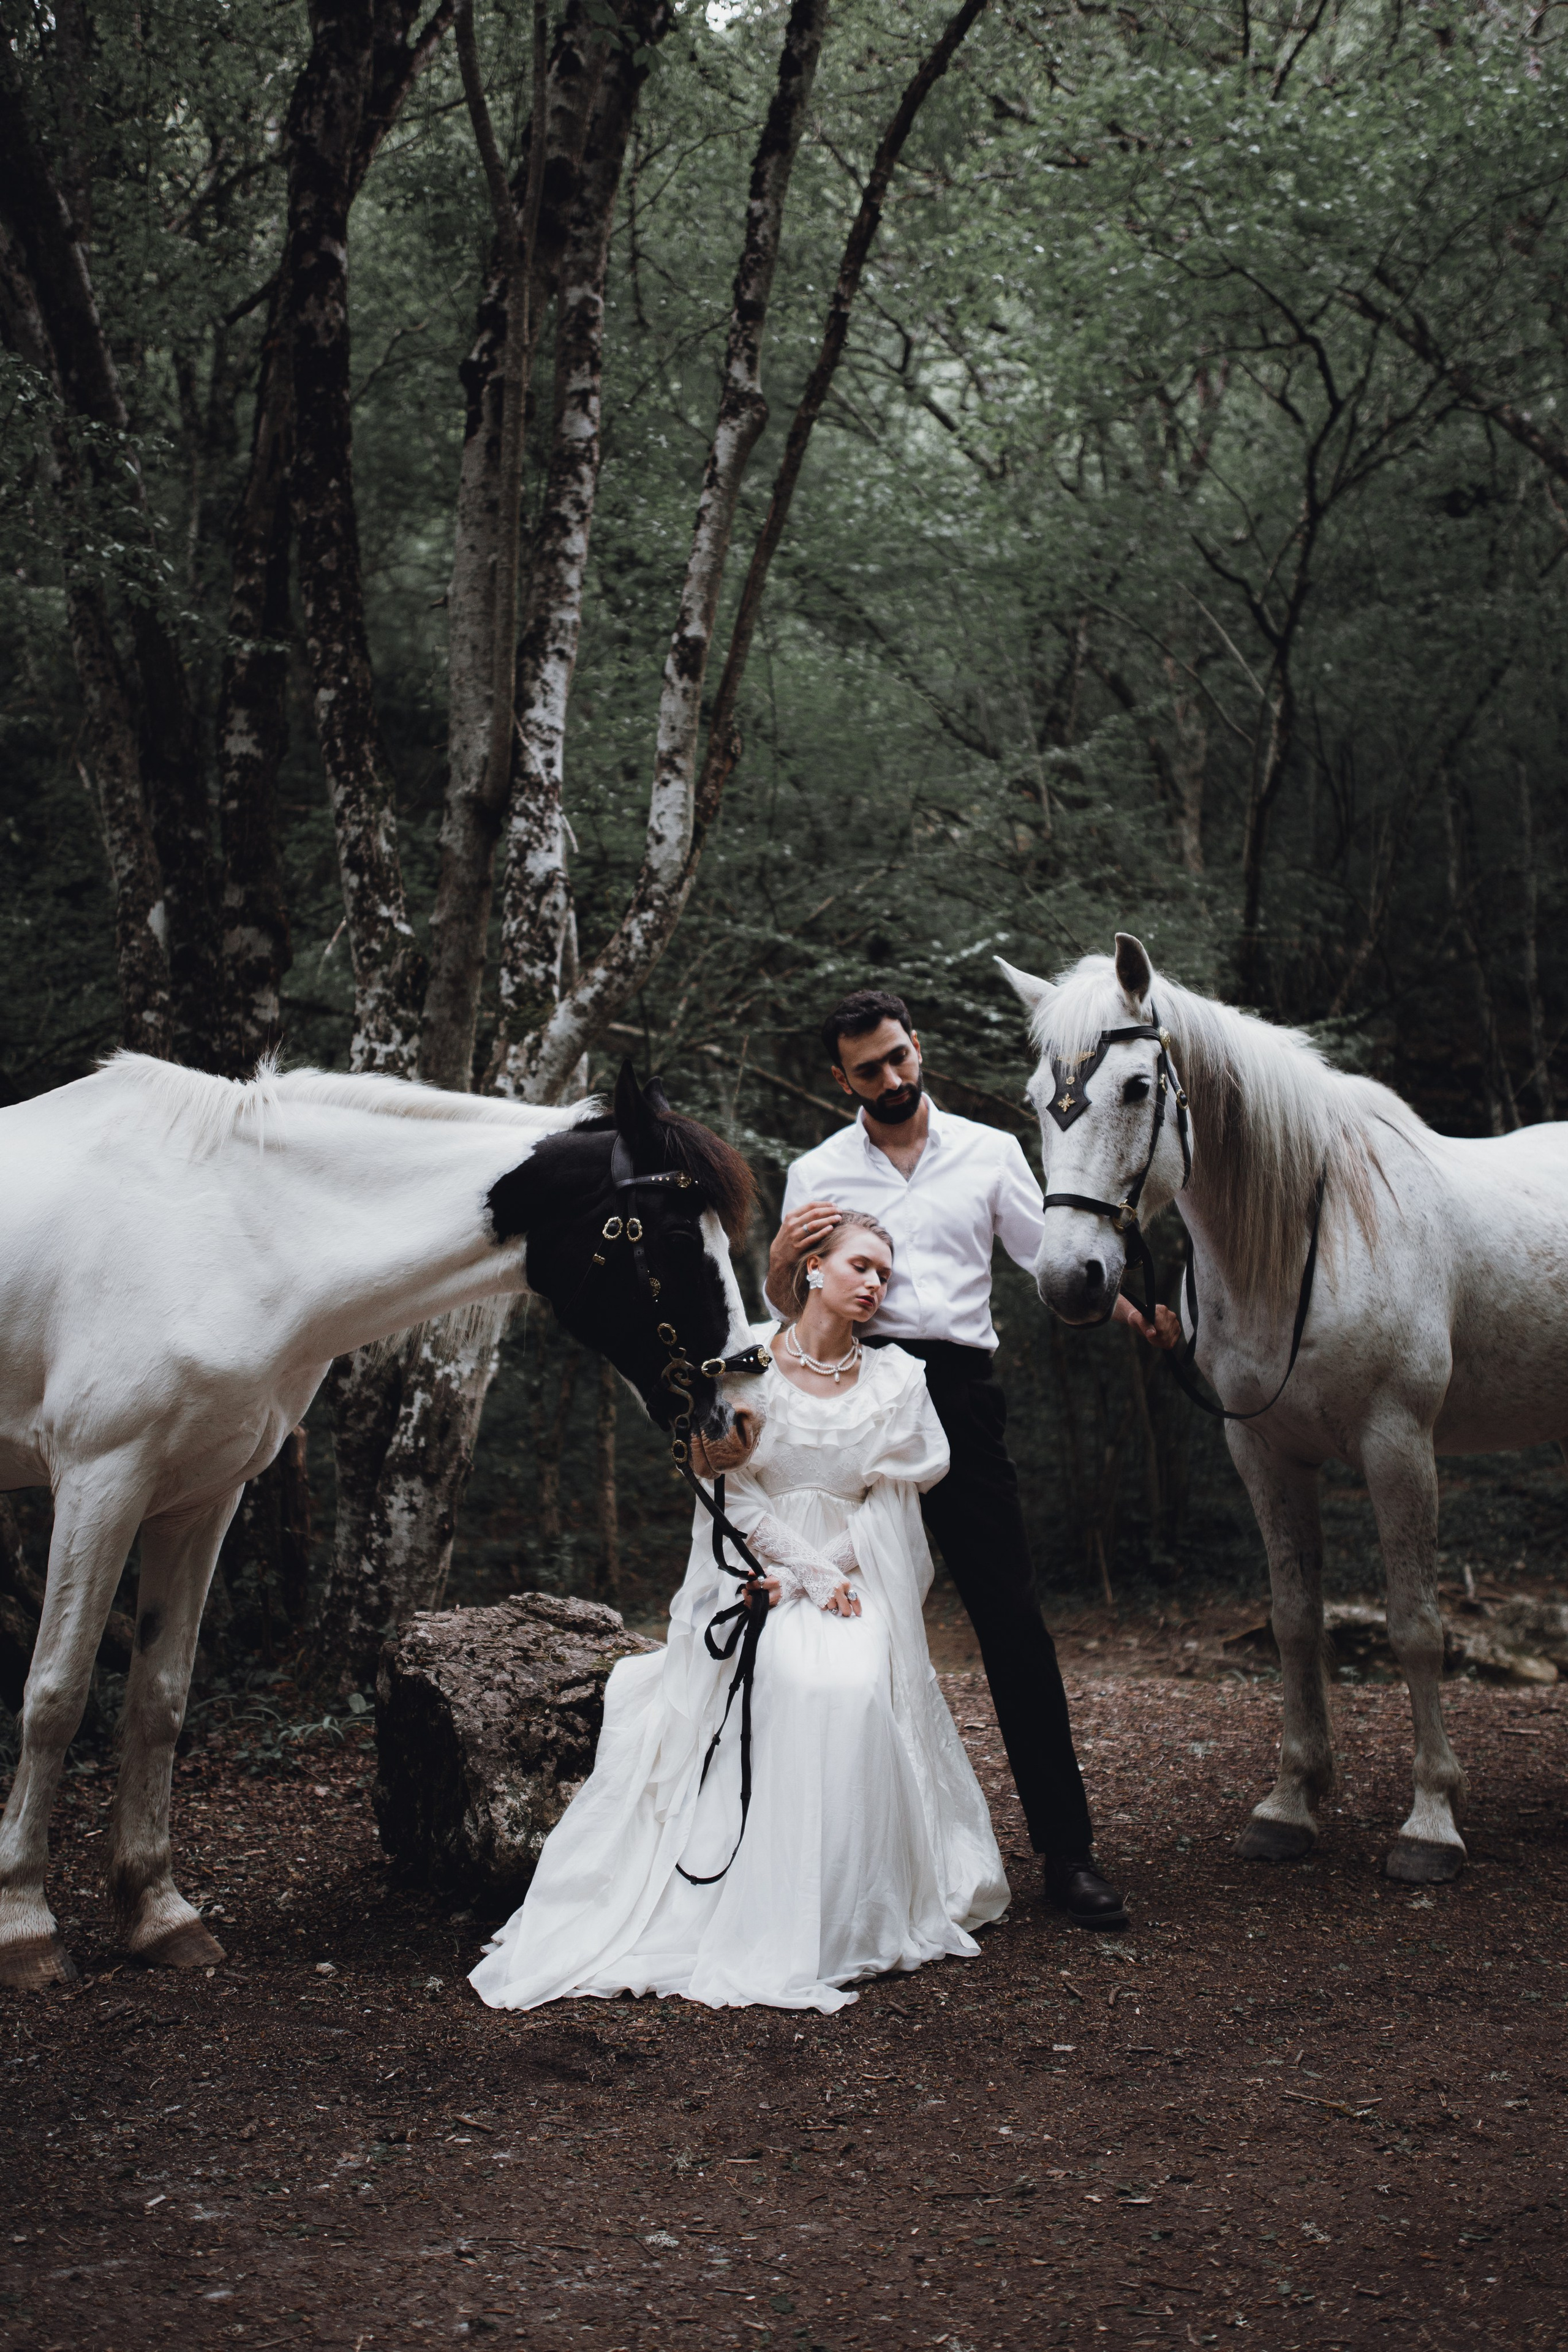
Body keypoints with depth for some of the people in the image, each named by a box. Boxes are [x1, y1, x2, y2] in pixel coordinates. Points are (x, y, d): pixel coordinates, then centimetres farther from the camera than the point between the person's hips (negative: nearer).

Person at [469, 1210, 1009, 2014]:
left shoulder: (895, 1381, 7)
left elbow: (889, 1496, 3)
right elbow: (735, 1494, -1)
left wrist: (811, 1571, -9)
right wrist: (813, 1576, -9)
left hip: (860, 1583, 2)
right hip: (755, 1573, -1)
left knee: (857, 1690, -30)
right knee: (796, 1683, -31)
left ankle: (850, 1924, -22)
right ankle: (766, 1930, -25)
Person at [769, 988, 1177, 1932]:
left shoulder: (990, 1152, 10)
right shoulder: (818, 1174, 11)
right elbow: (784, 1307, 13)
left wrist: (1138, 1315, -9)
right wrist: (783, 1257, -9)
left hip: (961, 1393, -1)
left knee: (1014, 1621, -4)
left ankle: (1068, 1851, 0)